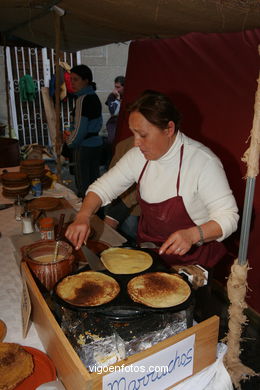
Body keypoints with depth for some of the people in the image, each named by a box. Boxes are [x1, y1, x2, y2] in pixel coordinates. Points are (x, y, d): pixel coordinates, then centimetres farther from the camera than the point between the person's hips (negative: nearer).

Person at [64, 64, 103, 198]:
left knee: (83, 184, 1)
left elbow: (80, 128, -20)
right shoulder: (94, 97, 11)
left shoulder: (83, 99, -17)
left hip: (84, 147, -9)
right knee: (94, 181, 16)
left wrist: (69, 141, 0)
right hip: (96, 143, 9)